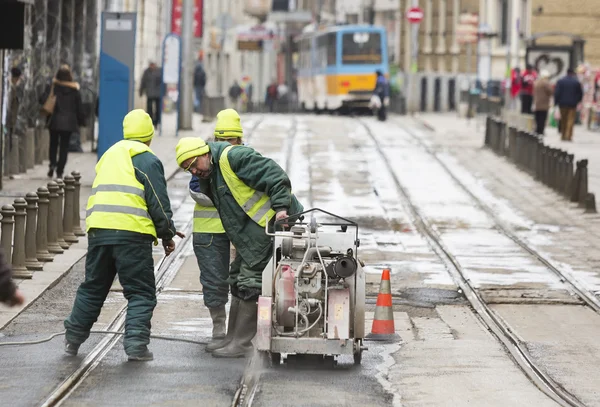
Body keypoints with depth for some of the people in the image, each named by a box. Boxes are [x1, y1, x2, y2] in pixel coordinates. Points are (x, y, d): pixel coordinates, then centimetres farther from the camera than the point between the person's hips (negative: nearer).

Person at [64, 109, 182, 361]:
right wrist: (168, 235, 7)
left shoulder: (108, 155, 23)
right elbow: (158, 202, -4)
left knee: (92, 288, 18)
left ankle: (73, 338, 23)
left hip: (98, 230, 6)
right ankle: (136, 344, -10)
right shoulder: (147, 160, 0)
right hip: (132, 234, -6)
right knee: (141, 293, 0)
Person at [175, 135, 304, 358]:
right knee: (238, 283, 16)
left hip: (272, 224, -11)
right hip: (249, 235, 11)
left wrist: (281, 208, -28)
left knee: (249, 286, -8)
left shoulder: (234, 157, -15)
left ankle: (241, 343, -2)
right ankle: (232, 338, 26)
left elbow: (274, 175, -21)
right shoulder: (210, 177, 16)